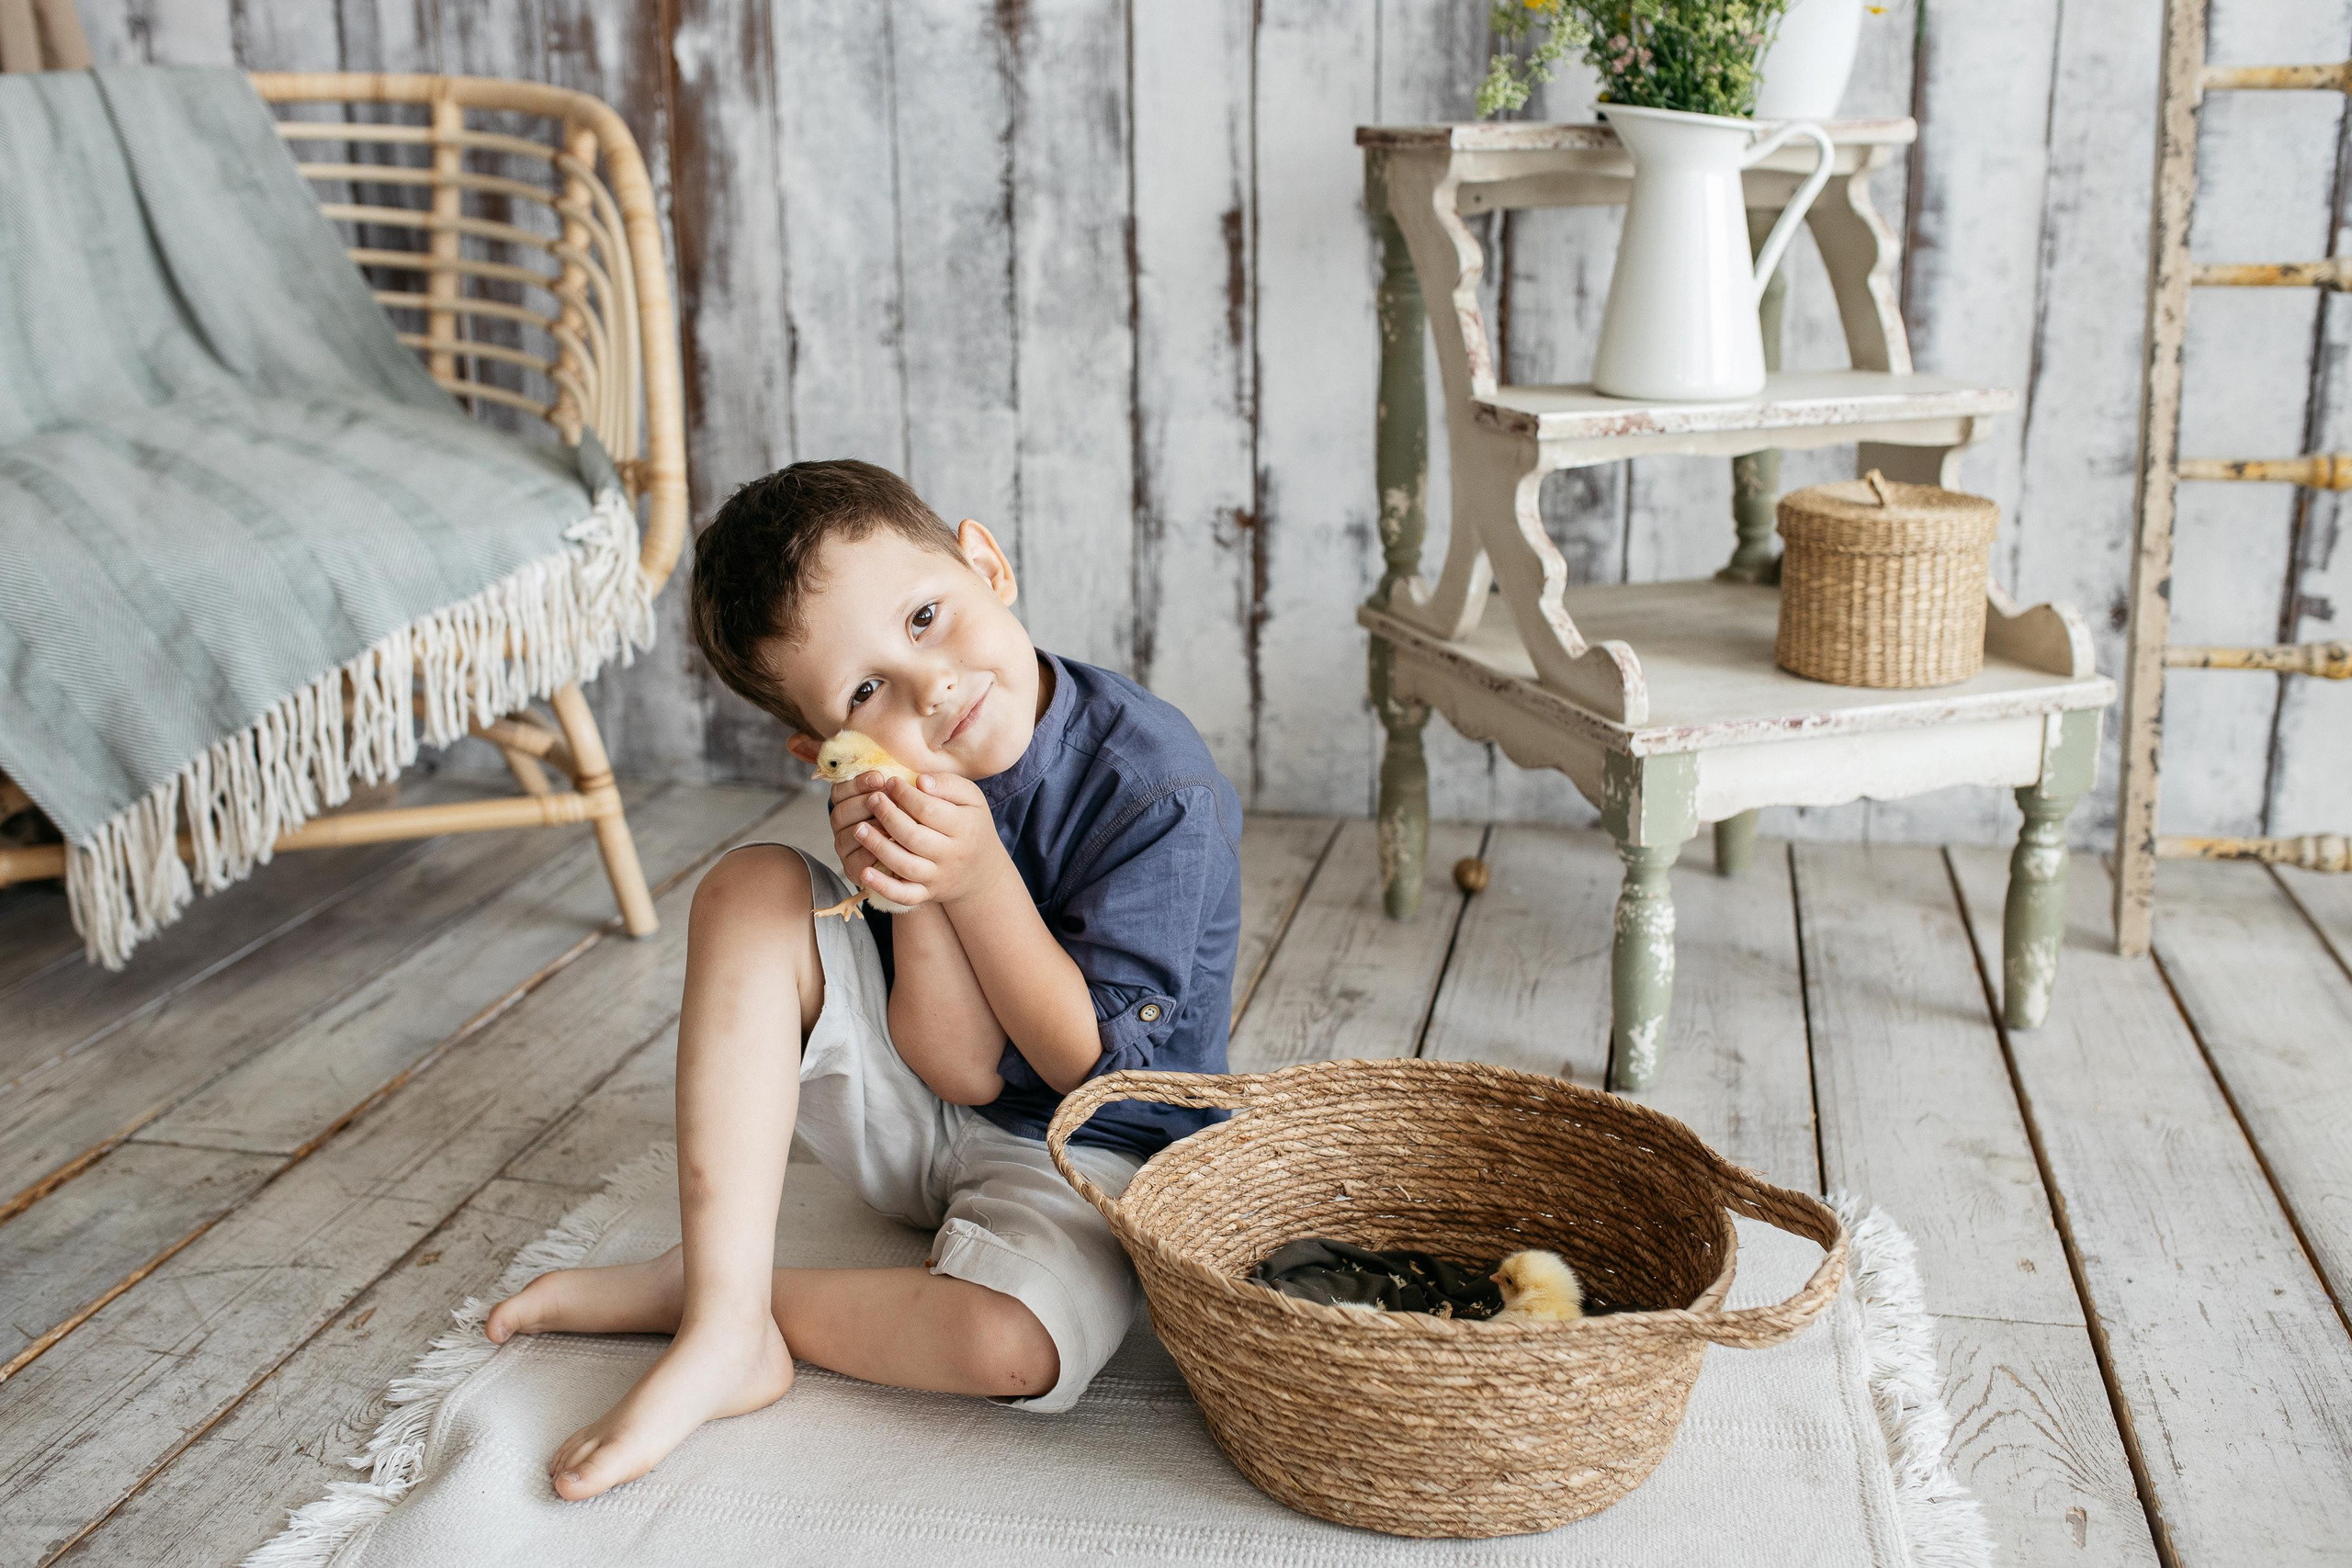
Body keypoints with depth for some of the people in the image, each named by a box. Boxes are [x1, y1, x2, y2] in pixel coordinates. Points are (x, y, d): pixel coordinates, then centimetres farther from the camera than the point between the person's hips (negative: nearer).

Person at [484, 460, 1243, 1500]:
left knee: (1010, 1343, -37)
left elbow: (1093, 1062, -20)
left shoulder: (1162, 793, -25)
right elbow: (963, 1068, -17)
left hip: (1091, 1152, -4)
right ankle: (724, 1328, -19)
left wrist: (977, 876, -30)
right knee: (750, 889, -16)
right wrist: (910, 890, -33)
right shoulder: (911, 788, -13)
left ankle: (719, 1292, -8)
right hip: (933, 1115, 5)